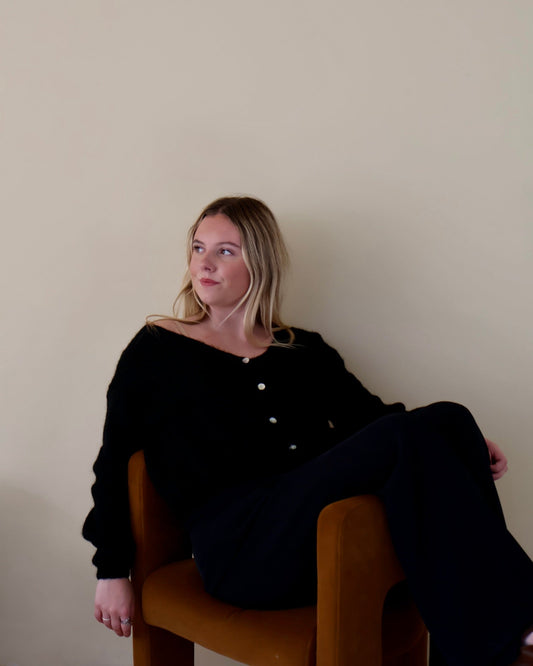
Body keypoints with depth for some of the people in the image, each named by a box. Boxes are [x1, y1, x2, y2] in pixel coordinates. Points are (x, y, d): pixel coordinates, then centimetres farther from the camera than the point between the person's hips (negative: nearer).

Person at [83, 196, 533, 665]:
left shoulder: (305, 352, 23)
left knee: (447, 419, -25)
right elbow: (114, 460, 14)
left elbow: (373, 417, 13)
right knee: (416, 437, -28)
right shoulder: (156, 350, 15)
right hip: (240, 546, -4)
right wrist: (112, 571, 8)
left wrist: (469, 453, -3)